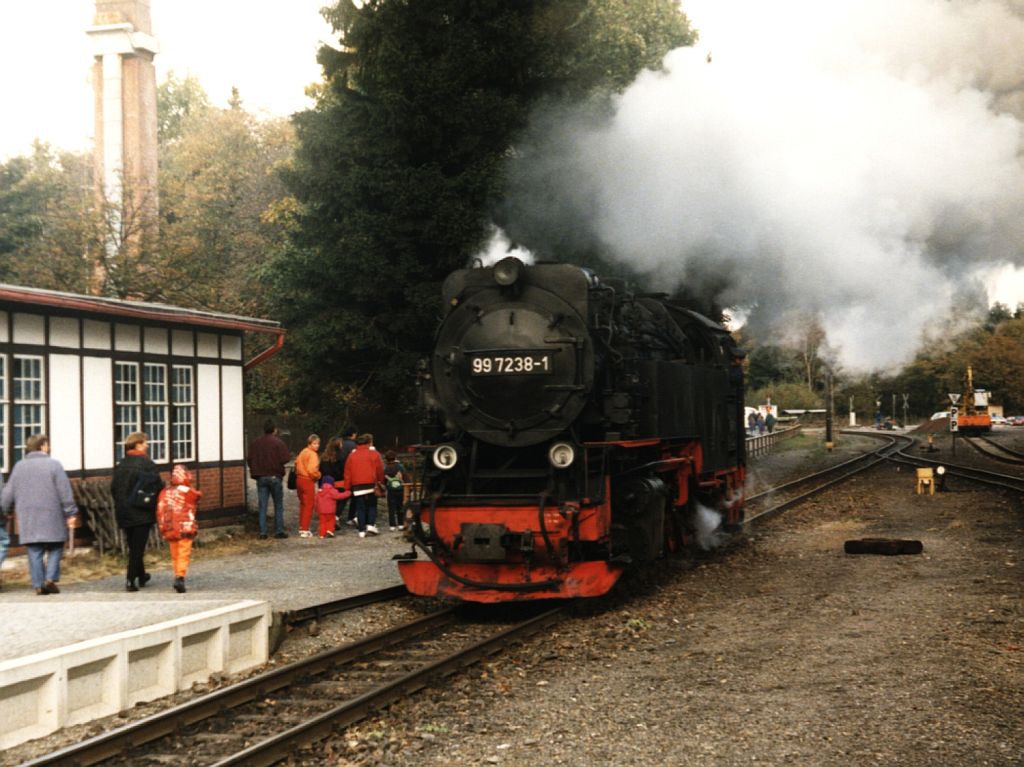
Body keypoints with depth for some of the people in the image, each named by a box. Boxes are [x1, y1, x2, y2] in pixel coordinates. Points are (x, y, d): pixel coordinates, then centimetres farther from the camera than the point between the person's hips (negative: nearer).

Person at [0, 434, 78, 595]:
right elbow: (65, 492, -7)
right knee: (55, 549, 8)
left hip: (28, 520, 3)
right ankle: (51, 579, -7)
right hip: (52, 518, -3)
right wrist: (71, 513, -2)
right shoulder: (53, 465, -5)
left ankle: (38, 584, 3)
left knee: (35, 552, 6)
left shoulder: (19, 466, 7)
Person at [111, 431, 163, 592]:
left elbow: (113, 488, 6)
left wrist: (120, 505, 16)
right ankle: (131, 580, -8)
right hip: (142, 512, -5)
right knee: (138, 547, -1)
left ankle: (141, 576, 32)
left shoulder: (121, 464, 4)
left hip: (124, 511, 5)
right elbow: (158, 486, -13)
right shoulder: (147, 464, -11)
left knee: (133, 546, 17)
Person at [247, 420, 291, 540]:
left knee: (262, 506, 5)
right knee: (278, 505, 6)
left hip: (260, 477, 3)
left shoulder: (255, 443, 4)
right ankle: (279, 531, 4)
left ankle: (262, 533, 1)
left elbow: (249, 459, 5)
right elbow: (285, 458, -15)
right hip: (275, 476, -3)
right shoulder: (278, 442, -9)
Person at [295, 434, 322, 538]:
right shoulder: (312, 454, -16)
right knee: (308, 505, -2)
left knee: (303, 504, 19)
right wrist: (318, 476, -7)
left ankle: (301, 528, 26)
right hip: (308, 481, -9)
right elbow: (312, 470, -24)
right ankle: (305, 530, -2)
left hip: (299, 479, 9)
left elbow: (297, 463, 16)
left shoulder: (303, 452, 11)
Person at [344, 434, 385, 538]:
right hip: (371, 485, -1)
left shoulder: (352, 455, 6)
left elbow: (347, 472, 6)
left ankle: (362, 530, 1)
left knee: (360, 508, 4)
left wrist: (347, 487, 11)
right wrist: (380, 482, 12)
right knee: (372, 506, 12)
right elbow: (380, 470, 1)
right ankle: (371, 524, -4)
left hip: (357, 486, 1)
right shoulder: (374, 454, 1)